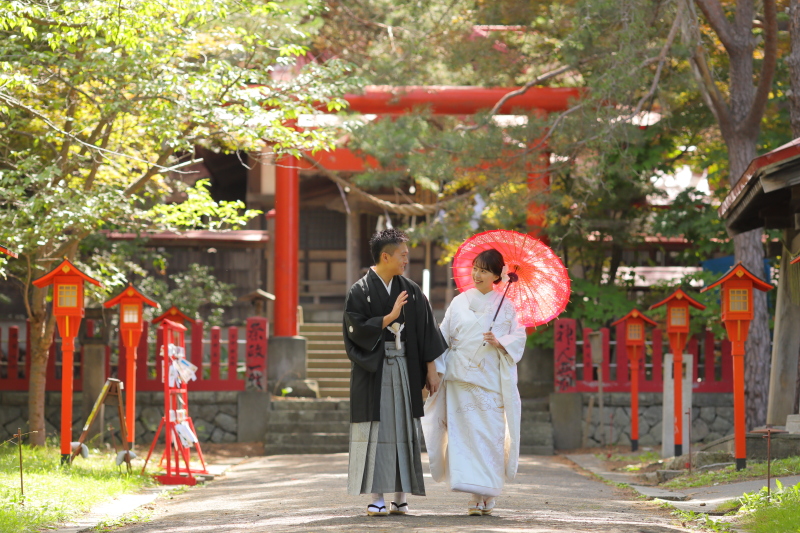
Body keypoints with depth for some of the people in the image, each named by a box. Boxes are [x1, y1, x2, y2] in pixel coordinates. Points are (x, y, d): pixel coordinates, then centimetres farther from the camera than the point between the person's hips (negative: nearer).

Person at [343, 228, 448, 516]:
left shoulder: (411, 291, 8)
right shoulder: (360, 291, -2)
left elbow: (426, 331, 8)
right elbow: (356, 329, -10)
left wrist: (431, 370, 4)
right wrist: (390, 317, -15)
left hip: (405, 368, 3)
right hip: (372, 370, -3)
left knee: (403, 429, 2)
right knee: (376, 431, -5)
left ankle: (401, 497, 7)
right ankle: (377, 498, -3)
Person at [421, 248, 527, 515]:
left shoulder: (506, 305, 7)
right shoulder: (459, 302, 9)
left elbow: (519, 336, 4)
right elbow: (443, 337, 8)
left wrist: (499, 342, -14)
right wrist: (435, 369, 2)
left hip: (491, 379, -1)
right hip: (462, 378, 1)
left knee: (491, 434, -5)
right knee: (466, 433, -5)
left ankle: (487, 495, 3)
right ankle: (475, 495, -4)